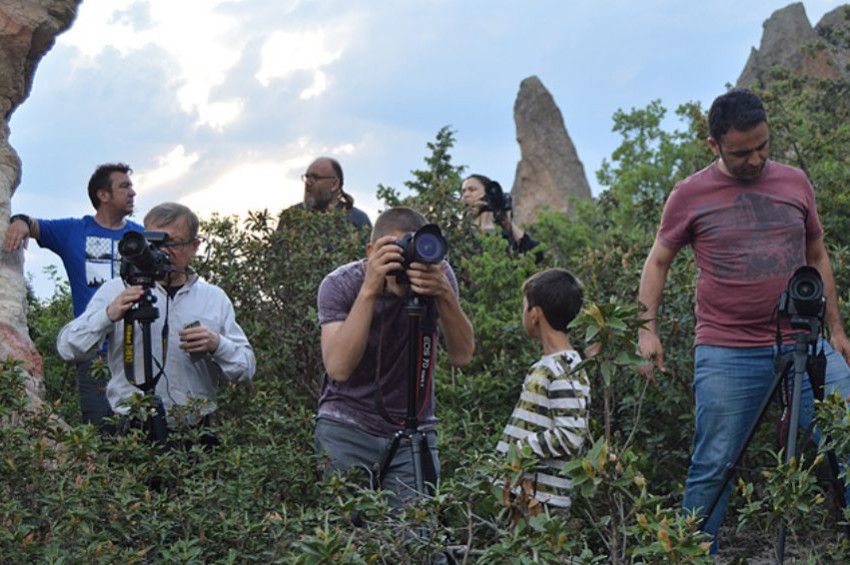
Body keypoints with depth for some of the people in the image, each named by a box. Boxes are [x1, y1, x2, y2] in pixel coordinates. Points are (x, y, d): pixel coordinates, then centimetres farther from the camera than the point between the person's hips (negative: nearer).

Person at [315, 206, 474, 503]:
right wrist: (369, 290, -34)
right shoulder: (340, 284, -13)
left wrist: (444, 295, -32)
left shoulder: (437, 274, -8)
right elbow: (338, 367, -27)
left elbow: (461, 355, -16)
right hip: (347, 426, -1)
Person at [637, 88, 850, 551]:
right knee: (712, 469, 0)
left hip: (805, 344, 3)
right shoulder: (690, 195, 1)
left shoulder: (794, 183, 10)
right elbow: (658, 261, 9)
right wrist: (647, 330, -3)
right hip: (727, 353, -3)